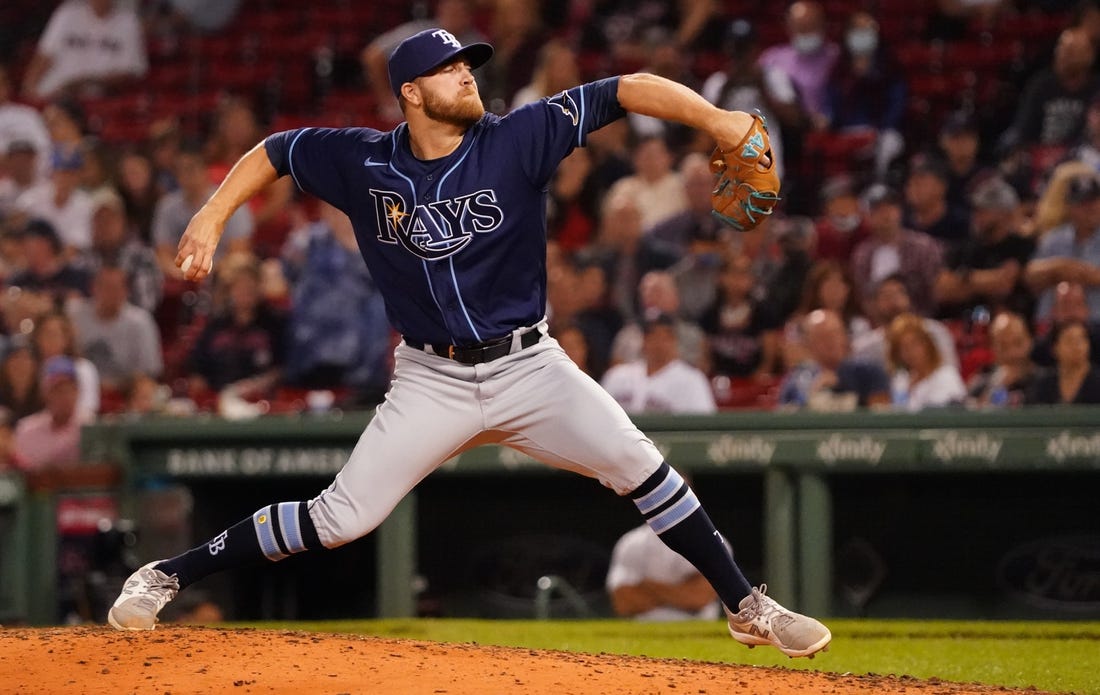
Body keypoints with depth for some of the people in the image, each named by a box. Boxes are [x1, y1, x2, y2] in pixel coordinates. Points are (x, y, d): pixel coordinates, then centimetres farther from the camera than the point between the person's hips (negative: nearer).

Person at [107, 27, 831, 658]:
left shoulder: (518, 141, -9)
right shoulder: (364, 162, -4)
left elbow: (623, 92, -15)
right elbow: (273, 151, 11)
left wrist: (715, 120, -28)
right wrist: (211, 218, -1)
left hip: (529, 367, 0)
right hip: (433, 383, 0)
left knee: (637, 464, -17)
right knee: (341, 517, -6)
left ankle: (746, 606, -5)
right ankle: (167, 576, 8)